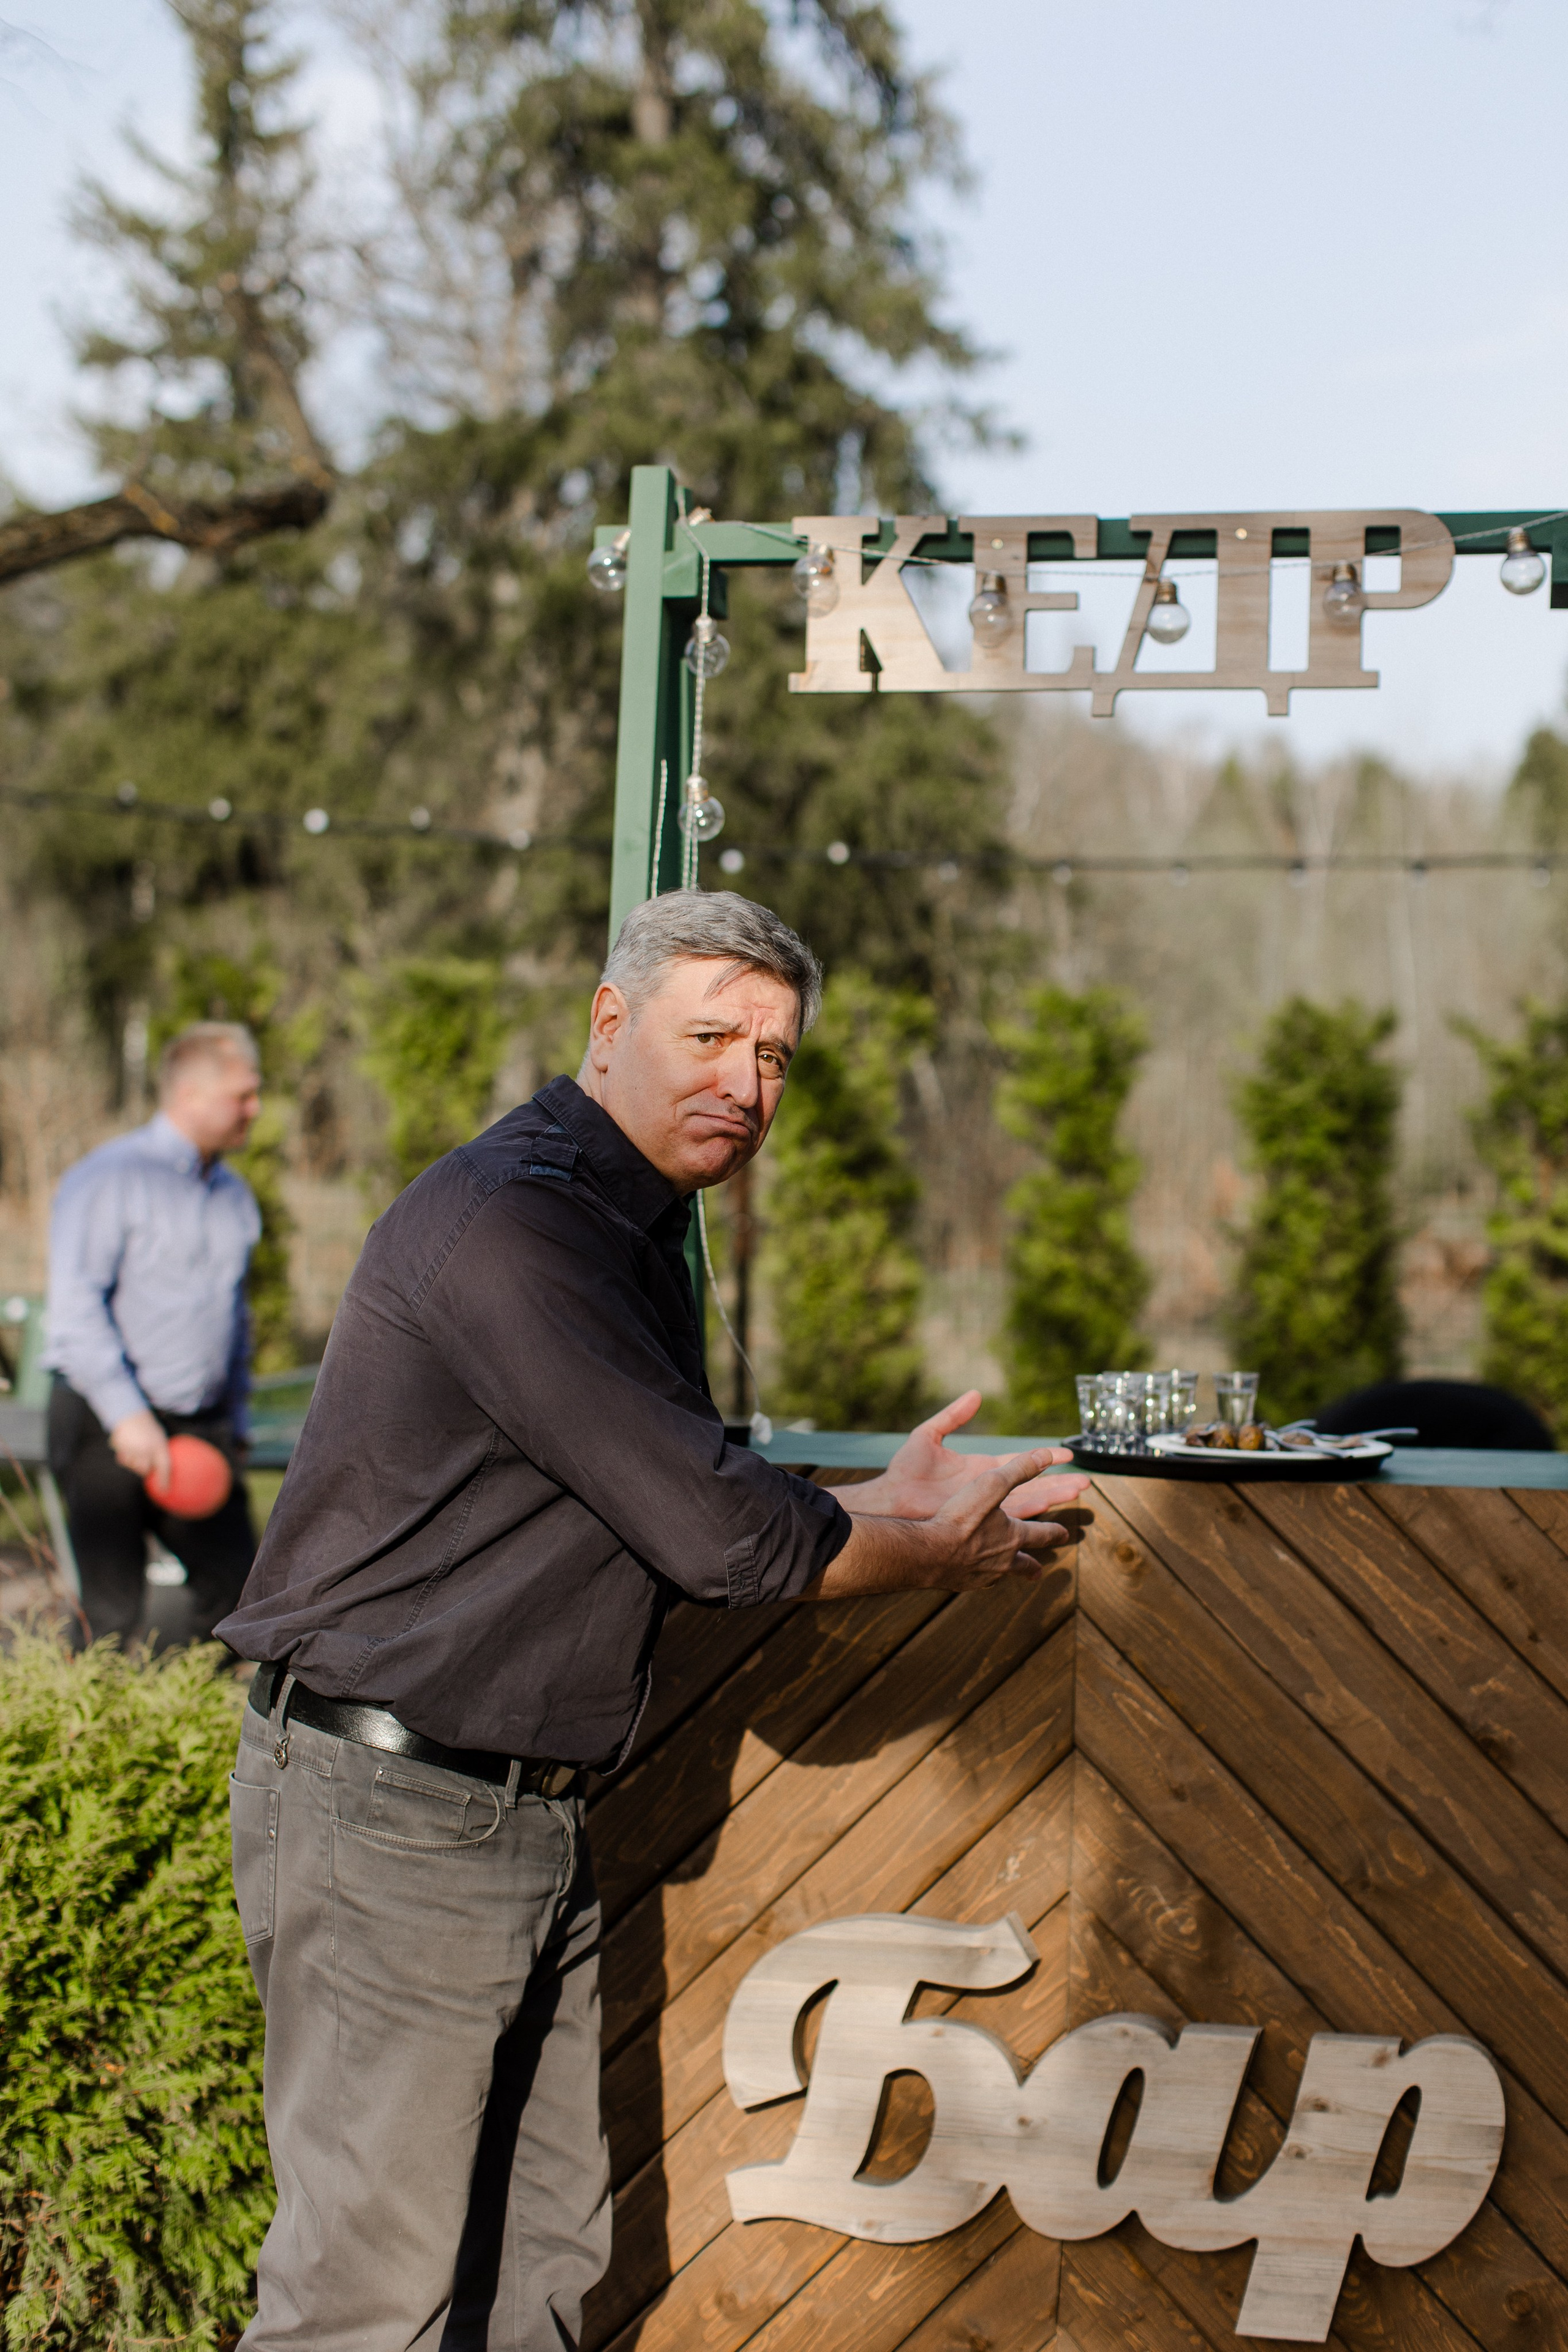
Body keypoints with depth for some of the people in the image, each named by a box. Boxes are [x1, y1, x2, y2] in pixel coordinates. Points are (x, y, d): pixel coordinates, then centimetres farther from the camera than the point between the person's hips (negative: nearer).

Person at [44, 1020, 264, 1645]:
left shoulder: (234, 1195, 17)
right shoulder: (111, 1178, -6)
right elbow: (75, 1305, -13)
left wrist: (234, 1420, 21)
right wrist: (127, 1414, -20)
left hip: (202, 1430, 6)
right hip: (109, 1430, -6)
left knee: (236, 1583, 0)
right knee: (112, 1610, -9)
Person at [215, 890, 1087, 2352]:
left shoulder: (628, 1226, 15)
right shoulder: (515, 1220, -19)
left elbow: (671, 1513, 20)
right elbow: (717, 1540, -20)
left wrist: (883, 1506, 12)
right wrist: (936, 1553, -4)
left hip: (532, 1817, 10)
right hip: (390, 1807, -10)